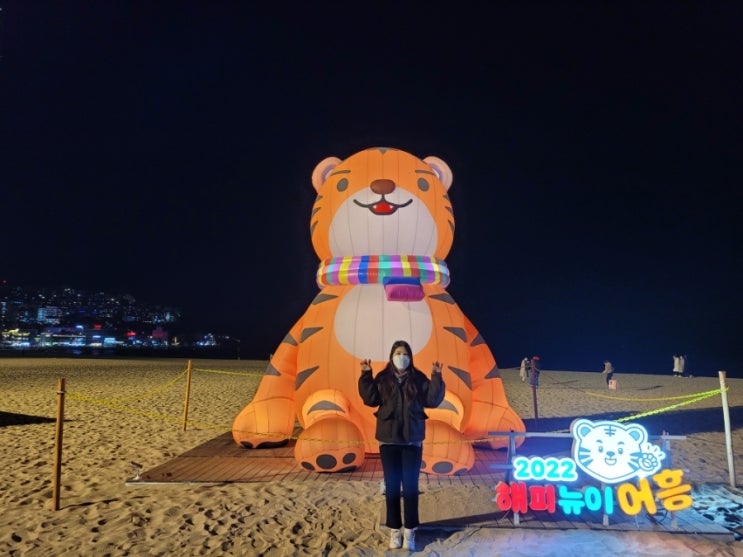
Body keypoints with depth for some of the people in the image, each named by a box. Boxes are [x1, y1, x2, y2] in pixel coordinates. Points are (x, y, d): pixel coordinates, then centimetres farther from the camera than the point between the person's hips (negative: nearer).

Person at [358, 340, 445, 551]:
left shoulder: (419, 378, 1)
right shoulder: (382, 378, 1)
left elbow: (433, 400, -5)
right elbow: (370, 399, -9)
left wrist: (437, 377, -13)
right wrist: (366, 375, -15)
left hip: (412, 440, 0)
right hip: (388, 439, 0)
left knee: (410, 485, 3)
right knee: (392, 486, 7)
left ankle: (409, 531, 14)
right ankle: (394, 530, 18)